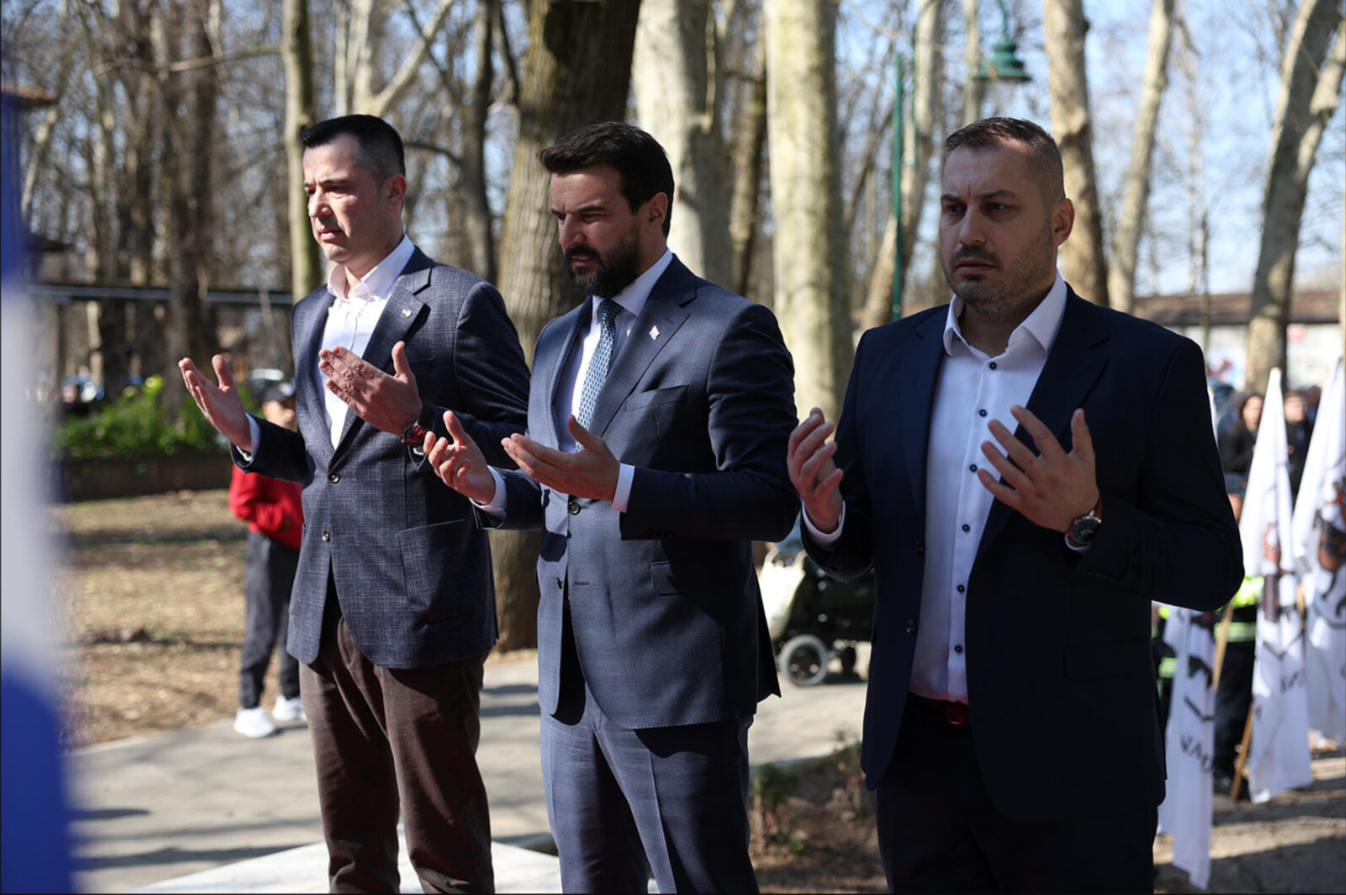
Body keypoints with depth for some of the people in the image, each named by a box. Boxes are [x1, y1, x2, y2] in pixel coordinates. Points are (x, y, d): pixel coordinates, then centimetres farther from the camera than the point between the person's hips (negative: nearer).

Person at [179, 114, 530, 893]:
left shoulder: (460, 303, -8)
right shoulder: (313, 315, 17)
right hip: (328, 616, 7)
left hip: (421, 615, -7)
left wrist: (416, 420, -27)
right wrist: (245, 432, 5)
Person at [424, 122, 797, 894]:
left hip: (677, 686, -8)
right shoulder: (560, 340, 17)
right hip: (573, 684, 8)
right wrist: (492, 488, 1)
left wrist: (617, 483, -27)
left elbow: (771, 503, -16)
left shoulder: (730, 330, -8)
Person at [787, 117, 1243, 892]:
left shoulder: (1149, 364, -5)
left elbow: (1214, 570, -7)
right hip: (919, 762, 4)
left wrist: (1087, 520, -23)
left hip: (1071, 778, -4)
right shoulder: (889, 356, 7)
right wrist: (825, 514, -10)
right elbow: (854, 552, 12)